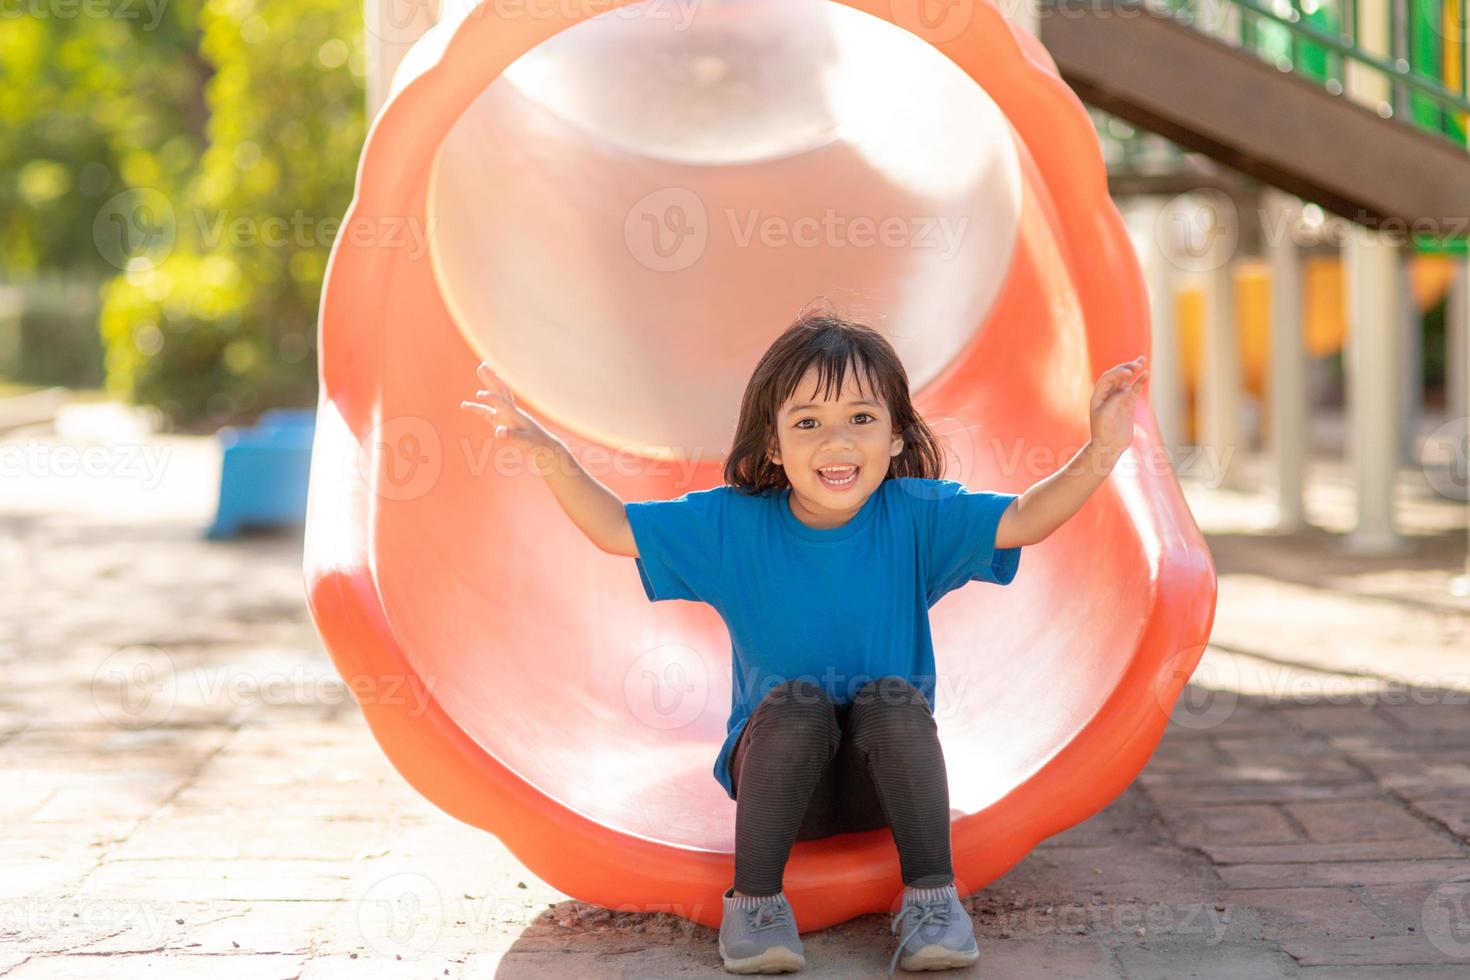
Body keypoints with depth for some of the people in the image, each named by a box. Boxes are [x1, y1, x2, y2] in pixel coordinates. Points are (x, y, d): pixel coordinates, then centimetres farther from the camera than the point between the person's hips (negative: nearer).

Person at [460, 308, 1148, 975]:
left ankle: (932, 896, -19)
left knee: (894, 695, -28)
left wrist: (1098, 455, -37)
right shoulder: (732, 525, -8)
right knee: (793, 700, -29)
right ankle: (754, 900, -17)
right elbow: (617, 528, -8)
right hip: (779, 770, 0)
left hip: (887, 774, 0)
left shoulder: (914, 517, -10)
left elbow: (1022, 520, -20)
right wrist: (552, 460, -24)